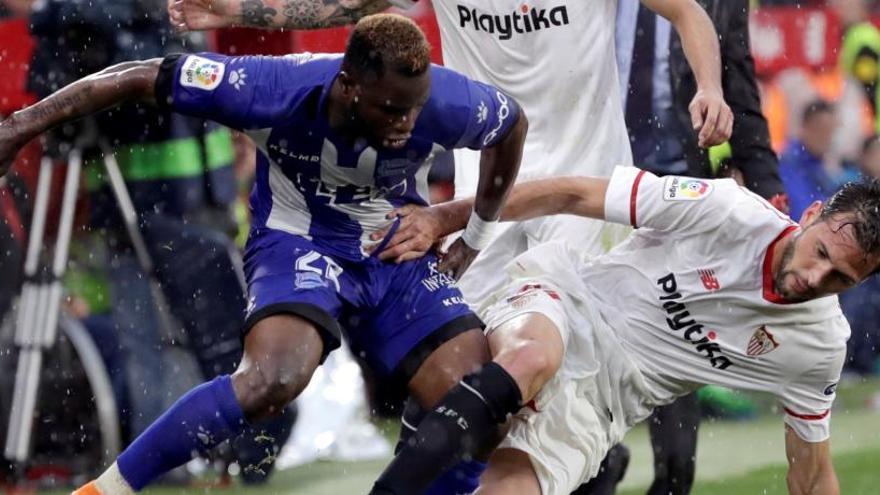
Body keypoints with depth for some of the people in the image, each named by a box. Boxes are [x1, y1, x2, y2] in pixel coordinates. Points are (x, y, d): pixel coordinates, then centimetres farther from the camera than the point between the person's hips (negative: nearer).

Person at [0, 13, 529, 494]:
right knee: (274, 378, -32)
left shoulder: (445, 101, -26)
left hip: (400, 253, 3)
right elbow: (140, 78, -21)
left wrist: (476, 237, 8)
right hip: (300, 241, -3)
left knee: (476, 405, -13)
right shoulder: (275, 90, -31)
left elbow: (513, 123, -1)